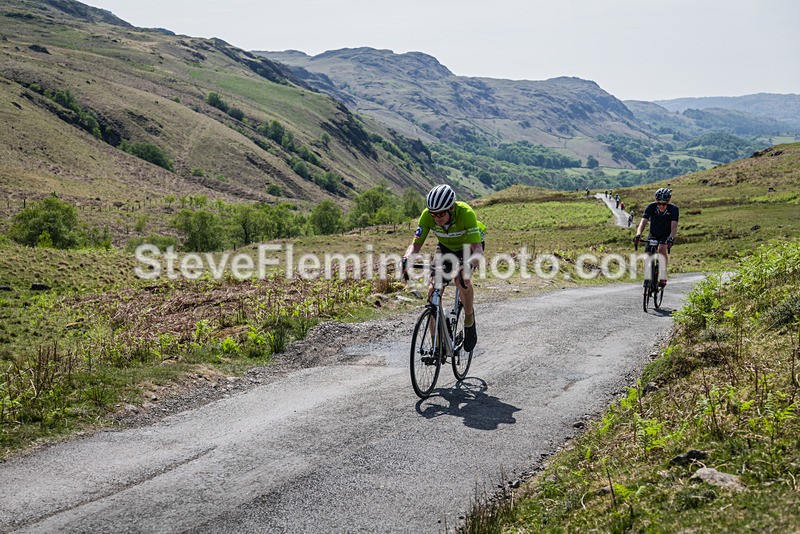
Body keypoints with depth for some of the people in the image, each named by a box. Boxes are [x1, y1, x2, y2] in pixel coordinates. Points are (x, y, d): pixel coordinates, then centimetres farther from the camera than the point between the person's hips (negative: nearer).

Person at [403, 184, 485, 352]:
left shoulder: (466, 213, -39)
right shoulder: (427, 215, -29)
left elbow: (478, 251, -44)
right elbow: (415, 244, -25)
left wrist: (467, 265, -64)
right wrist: (406, 258, -47)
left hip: (469, 245, -3)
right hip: (446, 246, 3)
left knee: (462, 278, -34)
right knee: (433, 290, -14)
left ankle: (470, 322, -7)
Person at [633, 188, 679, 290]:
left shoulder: (673, 209, -24)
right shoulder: (651, 207, -21)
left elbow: (674, 226, -33)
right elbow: (643, 222, -30)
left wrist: (671, 238, -53)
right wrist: (638, 234, -48)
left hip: (666, 235, -2)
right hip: (653, 235, 2)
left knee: (662, 248, -31)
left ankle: (663, 277, -22)